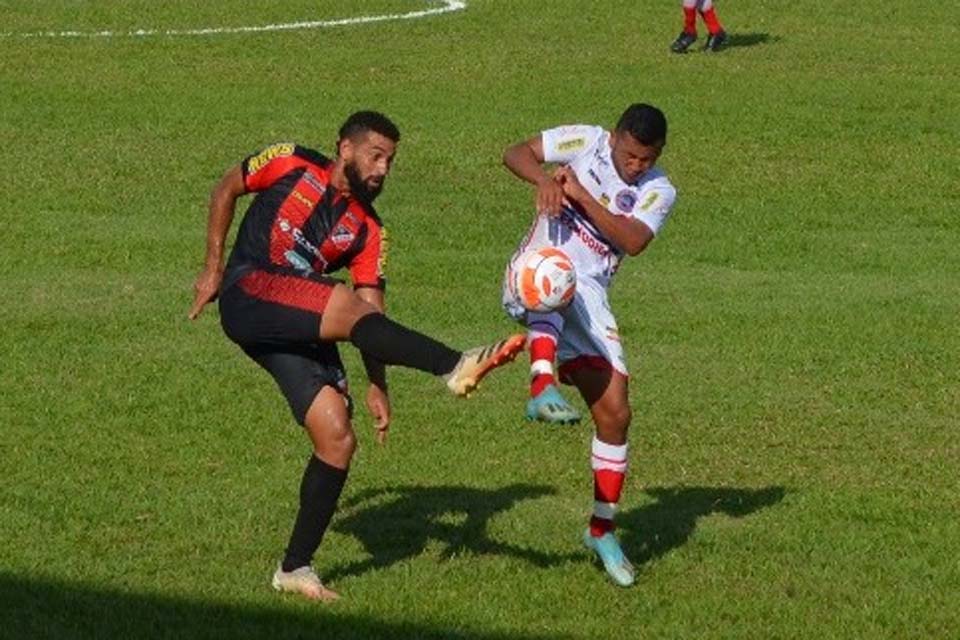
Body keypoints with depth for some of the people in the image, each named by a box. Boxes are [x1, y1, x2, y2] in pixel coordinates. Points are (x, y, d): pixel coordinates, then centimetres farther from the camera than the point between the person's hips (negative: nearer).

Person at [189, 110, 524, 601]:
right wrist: (213, 265, 6)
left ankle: (295, 567, 5)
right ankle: (455, 368, -45)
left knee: (337, 440, -6)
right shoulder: (292, 165, 2)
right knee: (345, 306, -32)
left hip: (301, 326, 6)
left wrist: (377, 384, -2)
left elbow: (374, 311, 7)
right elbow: (227, 189, 13)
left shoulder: (367, 230, 11)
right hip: (248, 296, -6)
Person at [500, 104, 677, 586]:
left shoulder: (659, 193, 5)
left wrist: (582, 196, -21)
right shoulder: (585, 143, 1)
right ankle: (543, 388, -64)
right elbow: (516, 153, -1)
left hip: (587, 300, 4)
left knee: (614, 413, -1)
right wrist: (542, 180, -21)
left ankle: (602, 530, 14)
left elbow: (632, 241, -13)